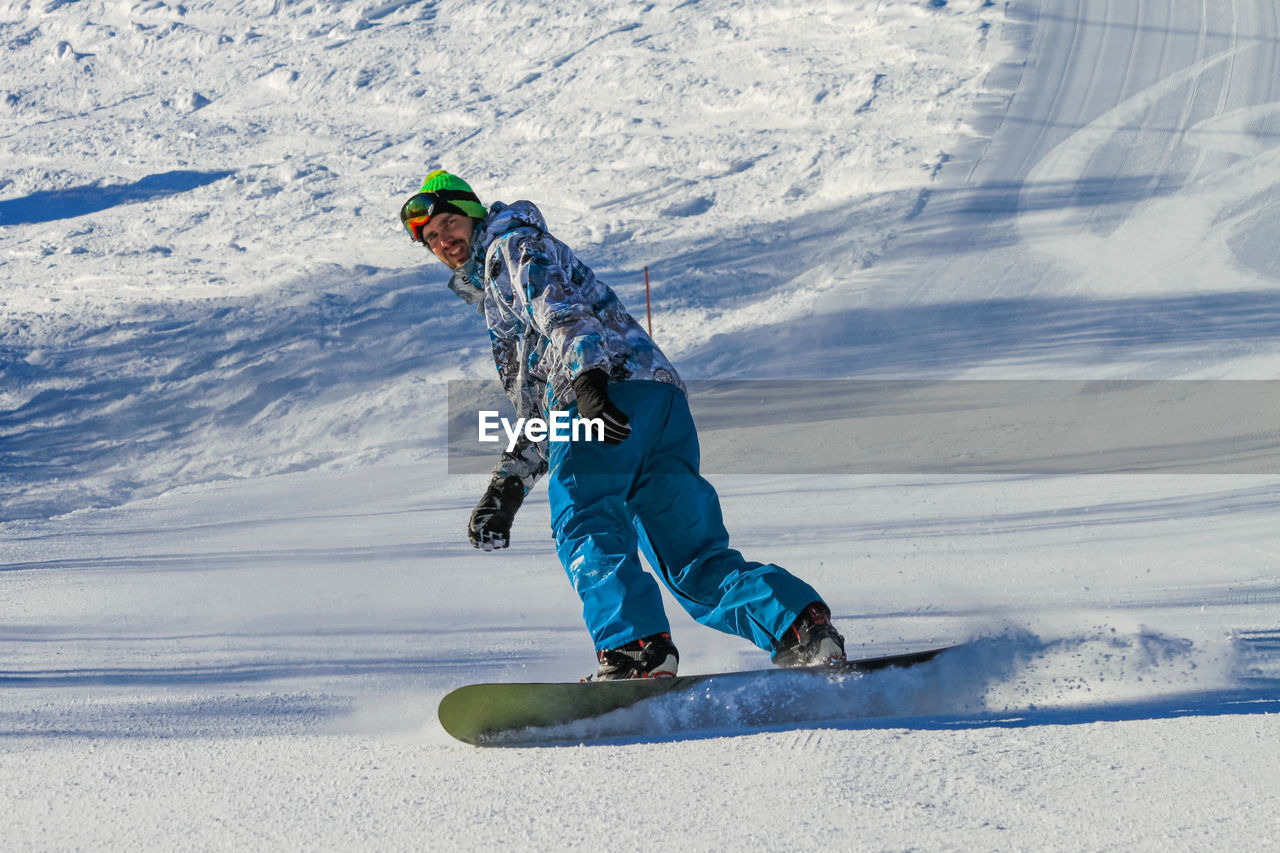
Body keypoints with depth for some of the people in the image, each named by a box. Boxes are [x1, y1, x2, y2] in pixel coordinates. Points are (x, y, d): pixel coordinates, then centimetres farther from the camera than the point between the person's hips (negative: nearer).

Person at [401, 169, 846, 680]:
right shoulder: (491, 291, 40)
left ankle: (637, 650, -41)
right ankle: (802, 626, -15)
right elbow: (538, 413, 38)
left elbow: (562, 311, -10)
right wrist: (506, 488, 28)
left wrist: (586, 378, -28)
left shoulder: (512, 245, 12)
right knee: (694, 563, 3)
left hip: (613, 384, -9)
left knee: (585, 529, -24)